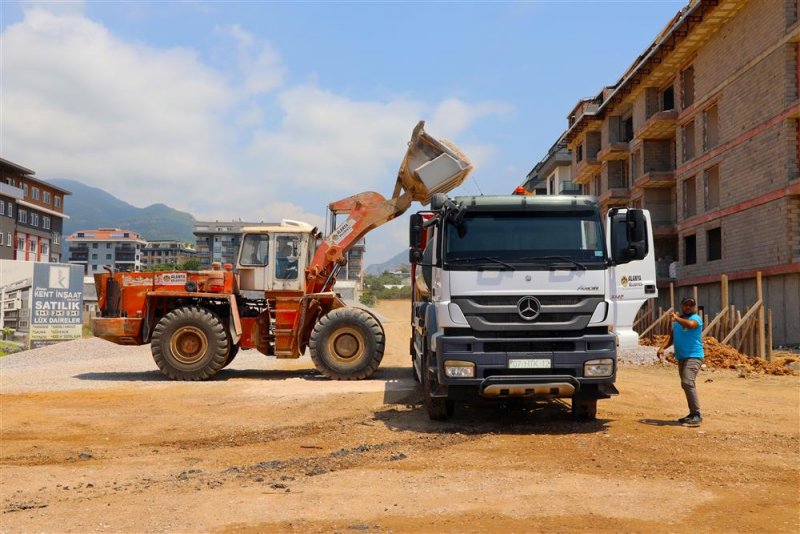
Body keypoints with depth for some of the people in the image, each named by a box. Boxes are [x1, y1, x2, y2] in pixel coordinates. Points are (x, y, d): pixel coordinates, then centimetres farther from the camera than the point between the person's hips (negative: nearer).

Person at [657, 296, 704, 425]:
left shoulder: (696, 318, -8)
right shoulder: (677, 320, 16)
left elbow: (690, 324, -32)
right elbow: (671, 336, 15)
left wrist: (676, 318, -20)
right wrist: (663, 347, 0)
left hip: (694, 357, -9)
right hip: (681, 357, 9)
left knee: (687, 382, -23)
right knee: (685, 384, 14)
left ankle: (697, 414, -23)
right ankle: (692, 414, 25)